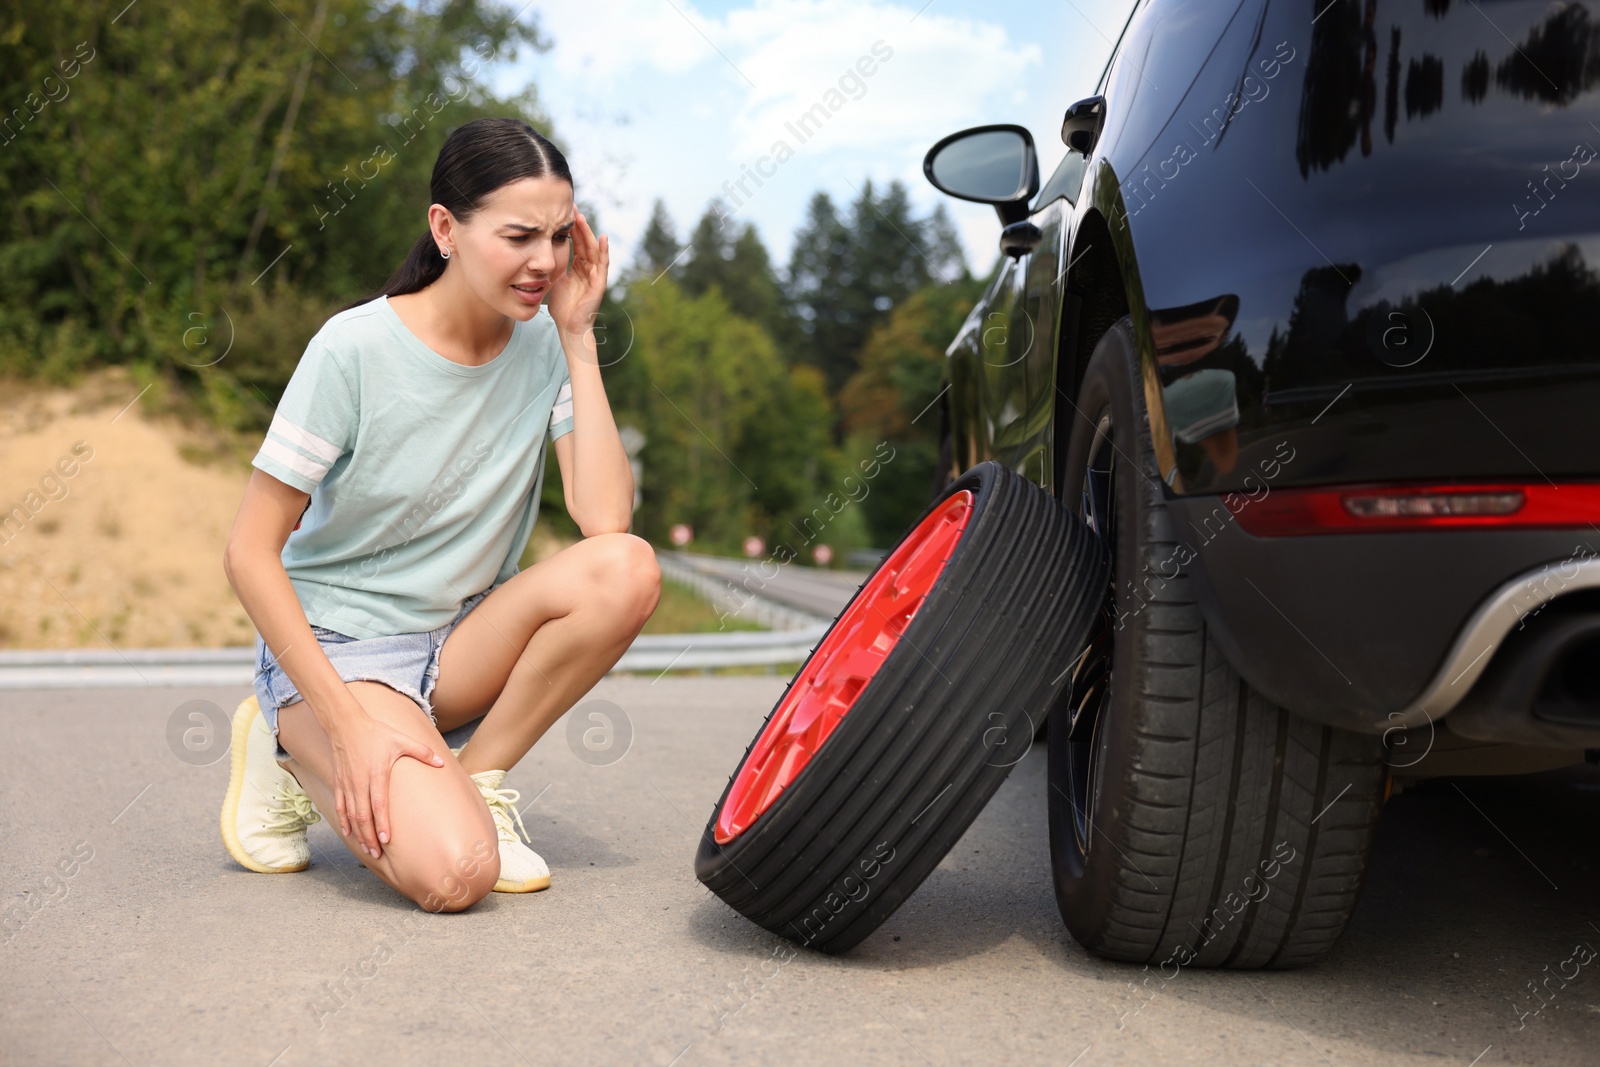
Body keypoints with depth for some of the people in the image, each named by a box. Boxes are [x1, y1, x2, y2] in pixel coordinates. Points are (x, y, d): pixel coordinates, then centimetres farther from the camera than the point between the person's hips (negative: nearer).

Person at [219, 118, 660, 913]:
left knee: (626, 569, -25)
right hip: (336, 643, -4)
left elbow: (605, 518, -19)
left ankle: (478, 777, -6)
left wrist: (579, 339, -18)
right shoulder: (355, 348, -17)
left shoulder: (545, 347, -5)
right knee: (453, 870, -27)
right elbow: (250, 554, -15)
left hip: (462, 643, 5)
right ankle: (300, 756, 3)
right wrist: (349, 721, -22)